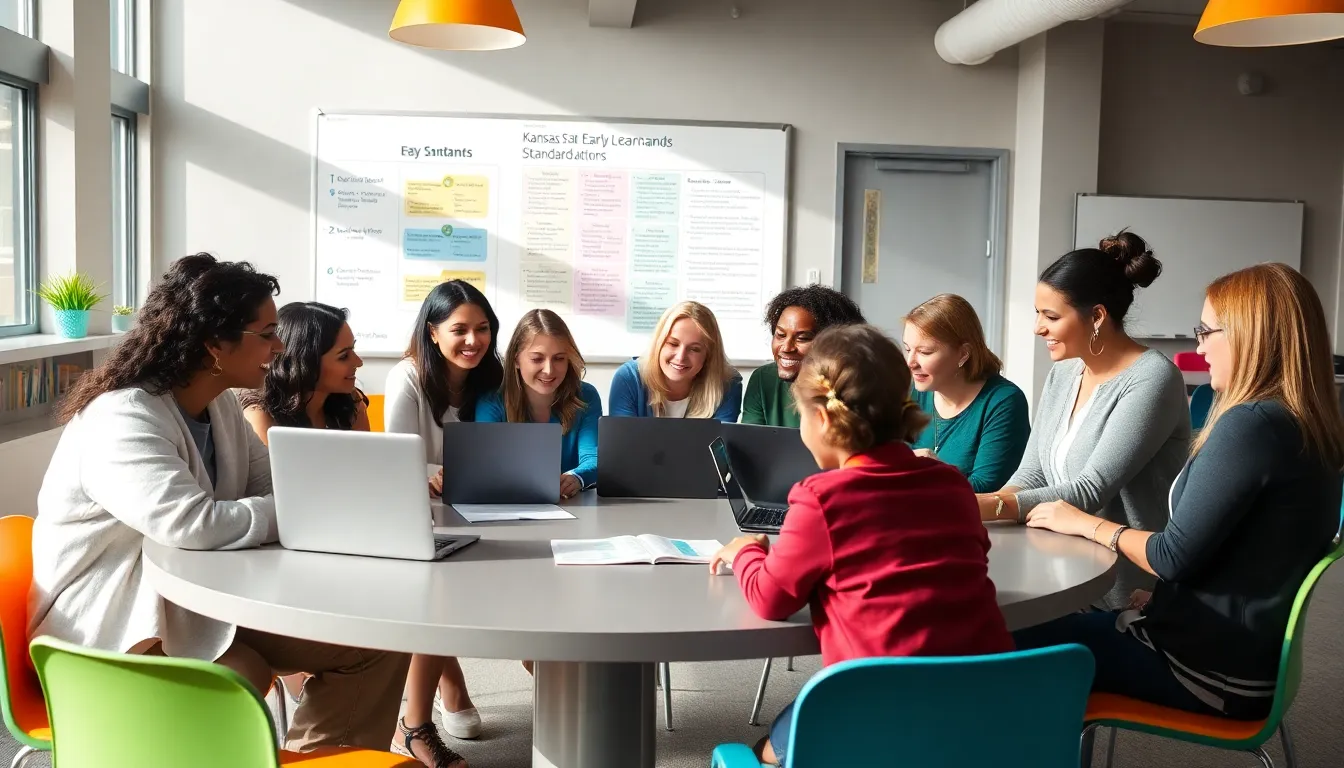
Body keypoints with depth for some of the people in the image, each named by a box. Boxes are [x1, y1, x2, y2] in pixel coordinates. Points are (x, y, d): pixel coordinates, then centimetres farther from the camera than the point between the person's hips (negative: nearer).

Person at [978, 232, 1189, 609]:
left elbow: (1091, 490, -21)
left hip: (1125, 596, -7)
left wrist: (988, 507, -29)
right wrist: (976, 508, -12)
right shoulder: (1061, 375, 10)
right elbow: (1031, 474, 8)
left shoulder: (1152, 379, -14)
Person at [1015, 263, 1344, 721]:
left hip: (1213, 665, -9)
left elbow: (1177, 556, -20)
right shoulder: (1307, 427, 6)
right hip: (1246, 651, 9)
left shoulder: (1251, 425, -23)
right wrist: (1162, 597, 11)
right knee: (1060, 626, 19)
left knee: (1019, 644, 0)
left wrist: (1087, 524, -5)